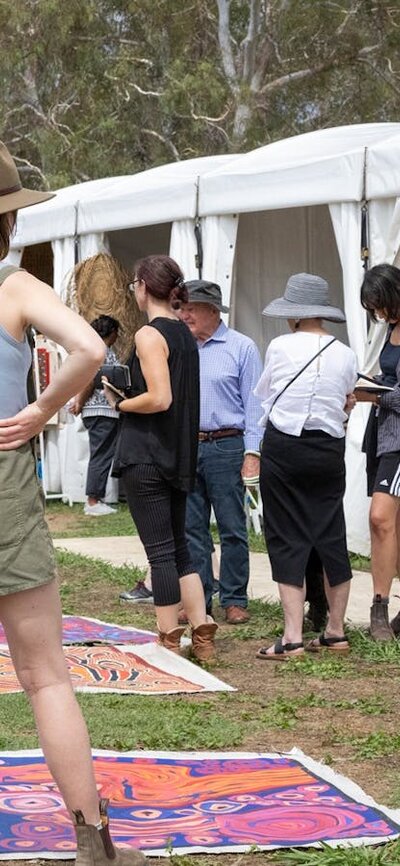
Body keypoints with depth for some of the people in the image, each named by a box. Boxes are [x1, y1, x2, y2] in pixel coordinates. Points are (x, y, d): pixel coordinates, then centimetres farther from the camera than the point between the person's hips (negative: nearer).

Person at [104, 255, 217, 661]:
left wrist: (119, 403, -7)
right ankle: (202, 635, 10)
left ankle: (169, 642, 2)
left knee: (160, 550, -3)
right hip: (178, 455, 8)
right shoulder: (185, 334, 11)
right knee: (178, 547, 14)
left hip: (145, 455, -8)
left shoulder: (149, 335, -14)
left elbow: (159, 398, -22)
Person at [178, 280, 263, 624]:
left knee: (232, 528, 0)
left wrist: (252, 451, -8)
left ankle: (235, 600, 6)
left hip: (226, 447, -4)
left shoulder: (241, 347, 0)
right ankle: (198, 599, 13)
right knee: (192, 528, 6)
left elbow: (254, 403, -2)